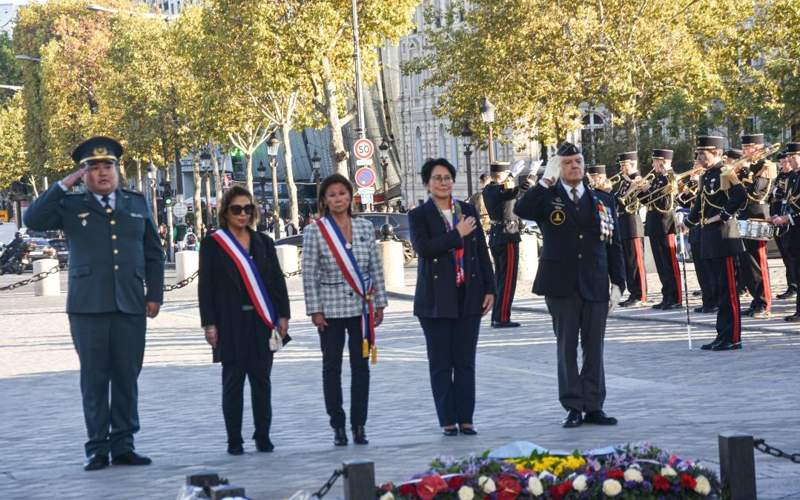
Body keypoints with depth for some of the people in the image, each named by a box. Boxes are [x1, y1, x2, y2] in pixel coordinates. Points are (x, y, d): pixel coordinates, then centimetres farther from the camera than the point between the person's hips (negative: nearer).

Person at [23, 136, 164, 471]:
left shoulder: (137, 204, 14)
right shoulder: (71, 205, 7)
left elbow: (154, 253, 16)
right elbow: (33, 220, -9)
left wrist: (155, 294, 8)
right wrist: (64, 185, -8)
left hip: (130, 305, 2)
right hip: (88, 306, -2)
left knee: (127, 377, 3)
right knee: (94, 378, 1)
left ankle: (123, 445, 10)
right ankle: (97, 448, 6)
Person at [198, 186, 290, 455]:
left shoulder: (263, 242, 12)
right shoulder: (213, 243, 1)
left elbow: (277, 280, 12)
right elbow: (205, 285, -1)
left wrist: (283, 315, 4)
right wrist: (209, 323, -7)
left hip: (262, 321, 3)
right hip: (230, 323, -3)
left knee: (261, 379, 5)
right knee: (233, 380, 1)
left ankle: (263, 437, 12)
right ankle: (234, 440, 7)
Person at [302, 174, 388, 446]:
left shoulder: (365, 227, 5)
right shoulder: (314, 232, -3)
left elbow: (376, 268, 8)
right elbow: (309, 274, -4)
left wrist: (379, 303, 6)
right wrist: (315, 310, -8)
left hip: (361, 306, 2)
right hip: (331, 308, -2)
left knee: (361, 365, 4)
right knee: (332, 366, 4)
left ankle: (359, 425, 10)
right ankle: (338, 426, 11)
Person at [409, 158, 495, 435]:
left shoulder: (469, 211, 11)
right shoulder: (419, 216, 0)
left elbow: (482, 251, 11)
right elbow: (423, 248, -17)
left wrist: (489, 289, 5)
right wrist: (457, 234, -15)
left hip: (468, 296, 3)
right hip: (436, 298, -3)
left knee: (466, 361, 4)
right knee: (441, 363, 2)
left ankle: (465, 418, 9)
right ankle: (448, 420, 7)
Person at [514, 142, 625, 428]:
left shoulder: (603, 201, 10)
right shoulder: (547, 198, 3)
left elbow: (614, 245, 10)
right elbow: (521, 210, -19)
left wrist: (618, 283, 3)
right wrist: (546, 180, -18)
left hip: (595, 285, 2)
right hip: (561, 286, -2)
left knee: (594, 347, 4)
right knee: (567, 347, 2)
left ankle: (593, 406, 9)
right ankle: (573, 407, 7)